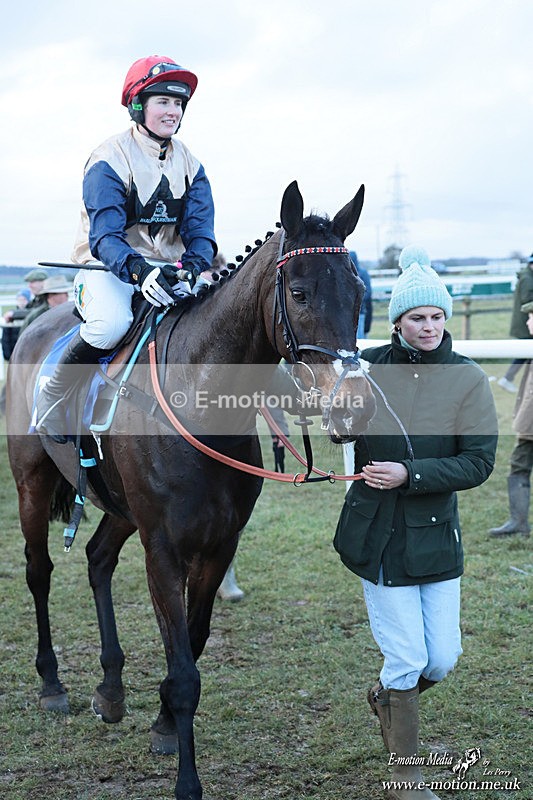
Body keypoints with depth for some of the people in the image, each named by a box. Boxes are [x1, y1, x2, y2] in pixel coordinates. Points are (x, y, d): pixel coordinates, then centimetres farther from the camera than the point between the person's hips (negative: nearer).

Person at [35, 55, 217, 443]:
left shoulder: (189, 163, 7)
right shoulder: (109, 160, -12)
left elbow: (200, 225, -1)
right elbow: (104, 236, -22)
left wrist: (196, 264, -26)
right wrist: (139, 271, -41)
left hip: (168, 268, 6)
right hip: (108, 266, -6)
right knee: (112, 322, -37)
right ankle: (53, 397, -12)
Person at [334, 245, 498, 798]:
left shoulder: (467, 379, -4)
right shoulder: (369, 367, -3)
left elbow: (479, 462, -11)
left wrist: (411, 474, -22)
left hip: (436, 533, 2)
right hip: (377, 533, -1)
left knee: (442, 658, 7)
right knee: (407, 659, 0)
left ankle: (386, 697, 42)